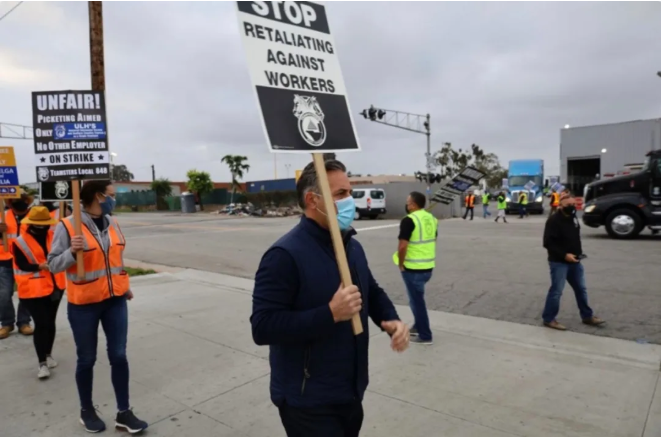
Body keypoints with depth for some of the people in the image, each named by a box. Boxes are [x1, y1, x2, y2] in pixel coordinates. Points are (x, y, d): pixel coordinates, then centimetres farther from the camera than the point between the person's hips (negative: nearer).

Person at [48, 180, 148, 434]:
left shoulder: (112, 223, 5)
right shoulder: (68, 226, -13)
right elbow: (53, 264, -10)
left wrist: (125, 285, 21)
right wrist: (72, 251, -29)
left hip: (115, 300, 4)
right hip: (83, 304, -4)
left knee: (119, 356, 6)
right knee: (87, 359, 11)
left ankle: (124, 412, 18)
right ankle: (87, 411, 32)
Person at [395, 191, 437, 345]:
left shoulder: (409, 220, -18)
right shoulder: (431, 218, 7)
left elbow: (402, 246, -23)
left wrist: (401, 264, -9)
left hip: (413, 268, -8)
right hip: (428, 266, 8)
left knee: (416, 300, 5)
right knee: (417, 297, 24)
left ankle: (425, 336, 15)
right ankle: (418, 326, 37)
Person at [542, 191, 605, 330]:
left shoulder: (573, 217, 10)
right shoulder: (553, 220, -17)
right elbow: (548, 243, -21)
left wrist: (579, 253, 9)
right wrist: (564, 255, -24)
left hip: (574, 261, 8)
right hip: (558, 262, -8)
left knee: (581, 289, 16)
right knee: (556, 291, -4)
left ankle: (587, 316, 30)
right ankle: (548, 319, 7)